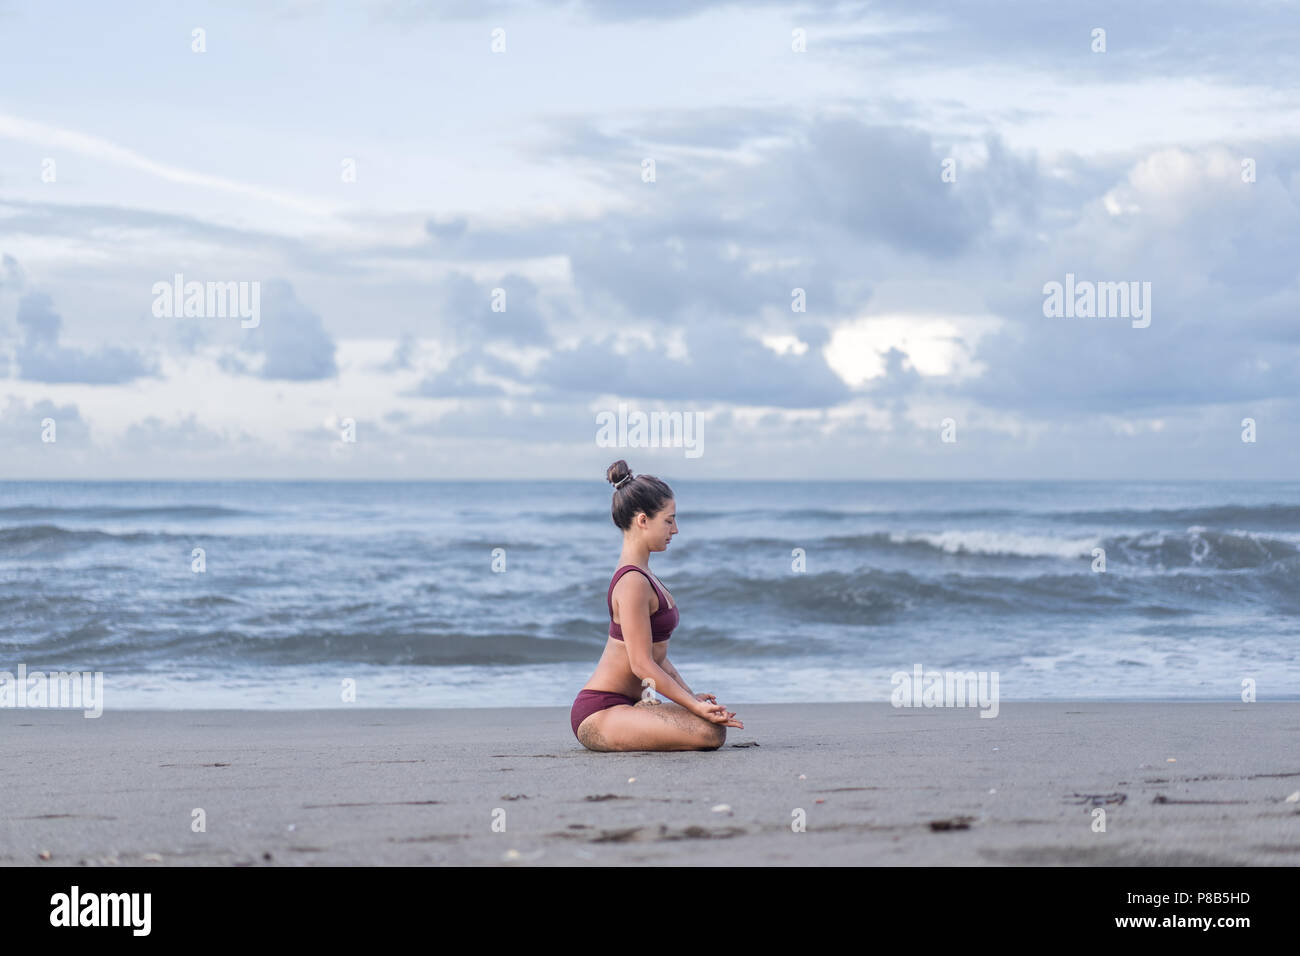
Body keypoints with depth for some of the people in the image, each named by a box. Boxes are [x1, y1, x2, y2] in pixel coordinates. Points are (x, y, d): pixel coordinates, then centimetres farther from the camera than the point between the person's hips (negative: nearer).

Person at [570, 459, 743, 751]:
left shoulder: (640, 574, 17)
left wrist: (692, 697, 7)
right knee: (709, 733, -23)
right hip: (599, 714, -10)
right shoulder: (633, 582, -17)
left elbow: (656, 653, 18)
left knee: (716, 723, 5)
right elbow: (642, 664, -19)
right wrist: (695, 706, -19)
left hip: (623, 703, 10)